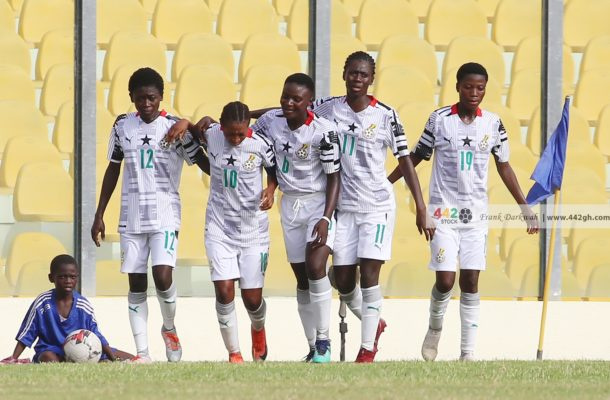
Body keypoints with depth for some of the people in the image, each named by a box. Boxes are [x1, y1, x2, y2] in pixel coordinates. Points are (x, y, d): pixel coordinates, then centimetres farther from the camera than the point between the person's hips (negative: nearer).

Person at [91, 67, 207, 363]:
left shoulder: (175, 128, -3)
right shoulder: (123, 126, 7)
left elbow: (205, 163, -1)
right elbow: (113, 169, 16)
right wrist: (99, 215, 15)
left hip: (165, 215, -3)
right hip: (131, 216, 3)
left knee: (162, 275, -18)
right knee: (136, 284, 2)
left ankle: (169, 328, 11)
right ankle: (142, 353, 6)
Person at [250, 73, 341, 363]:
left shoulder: (323, 131, -17)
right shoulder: (271, 121, -3)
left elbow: (333, 177, -13)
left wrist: (326, 219, -20)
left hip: (319, 202, -5)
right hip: (290, 205, 5)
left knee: (315, 266, -22)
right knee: (301, 277, 6)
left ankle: (323, 340, -12)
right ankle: (313, 348, 13)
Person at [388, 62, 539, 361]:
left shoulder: (493, 124, 4)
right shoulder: (439, 119, -3)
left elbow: (504, 167, 11)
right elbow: (415, 157, 8)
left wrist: (525, 209, 10)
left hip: (476, 213, 2)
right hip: (443, 211, -2)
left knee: (470, 281, 0)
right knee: (445, 280, -10)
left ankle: (468, 351, 4)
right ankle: (434, 328, 20)